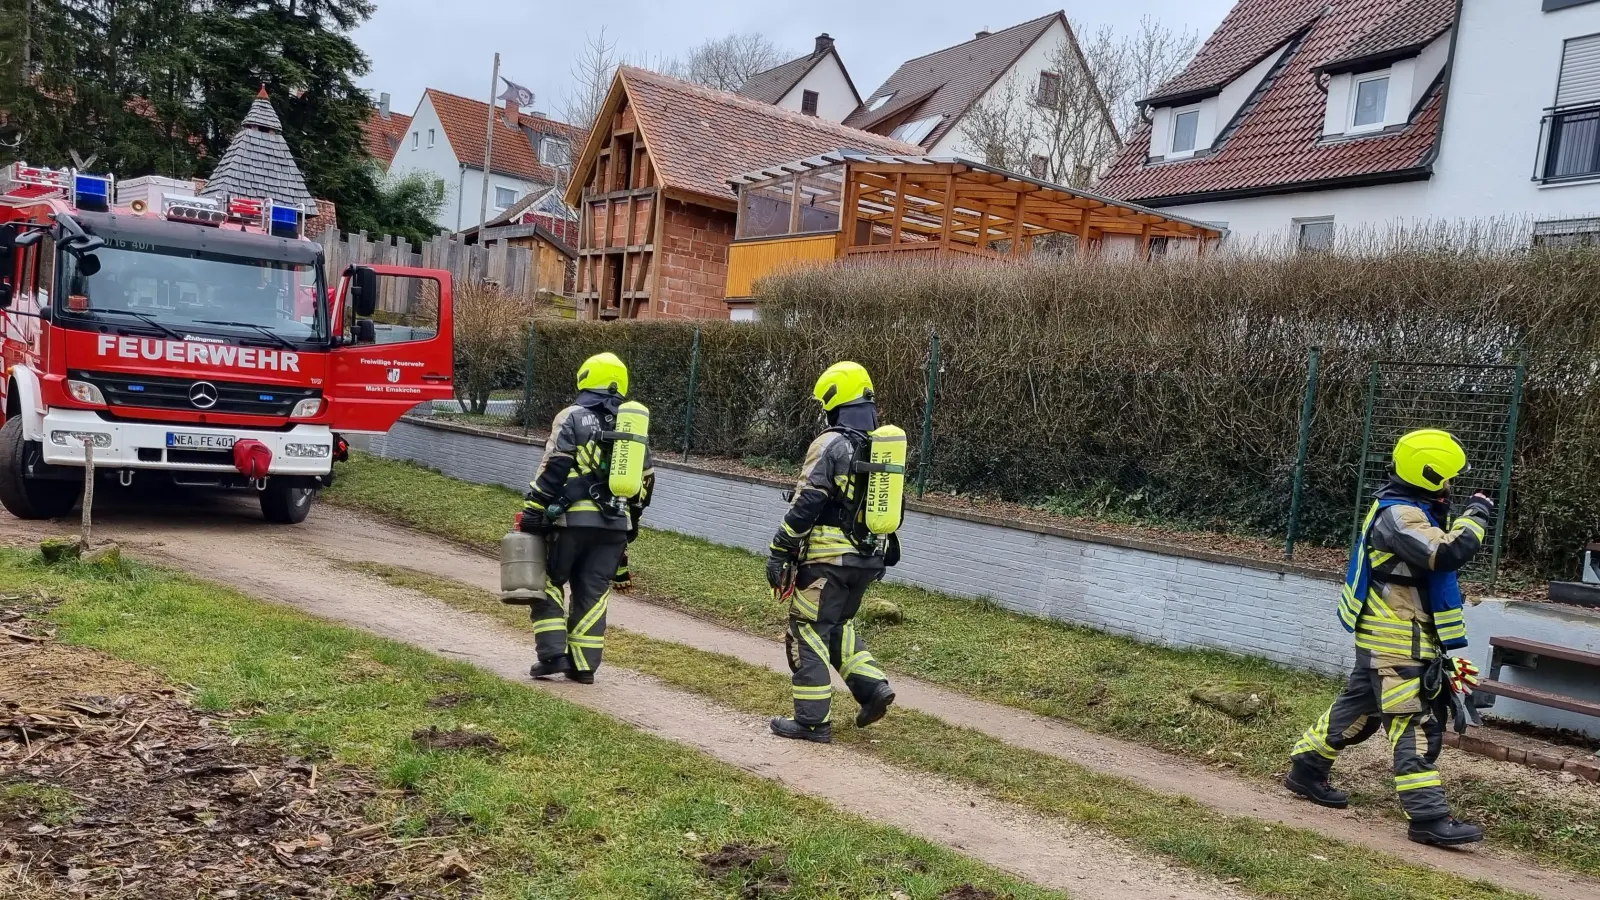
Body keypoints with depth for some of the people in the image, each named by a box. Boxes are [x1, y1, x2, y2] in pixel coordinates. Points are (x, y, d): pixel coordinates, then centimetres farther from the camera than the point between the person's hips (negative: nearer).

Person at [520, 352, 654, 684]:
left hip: (573, 517, -4)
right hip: (616, 523, 4)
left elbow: (552, 468, -10)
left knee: (549, 582, 10)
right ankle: (584, 664, 10)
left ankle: (552, 656, 4)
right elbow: (646, 478, 15)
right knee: (593, 592, 11)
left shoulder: (573, 417, -2)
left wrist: (533, 509, -6)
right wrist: (632, 518, 25)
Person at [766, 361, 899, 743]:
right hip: (868, 559, 8)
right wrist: (883, 555, 24)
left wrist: (778, 553, -12)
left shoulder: (831, 444, -13)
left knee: (809, 632, 2)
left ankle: (812, 720, 5)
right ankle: (873, 686, 12)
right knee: (839, 625, 24)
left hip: (827, 558, -7)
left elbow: (804, 505, -17)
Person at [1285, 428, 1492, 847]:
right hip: (1396, 639, -11)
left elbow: (1437, 557, 19)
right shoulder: (1399, 516, -20)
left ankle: (1307, 769, 28)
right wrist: (1476, 514, -15)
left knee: (1359, 705, 17)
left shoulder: (1411, 510, 13)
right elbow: (1448, 554, -29)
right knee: (1414, 721, -10)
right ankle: (1428, 816, -9)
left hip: (1395, 636, 11)